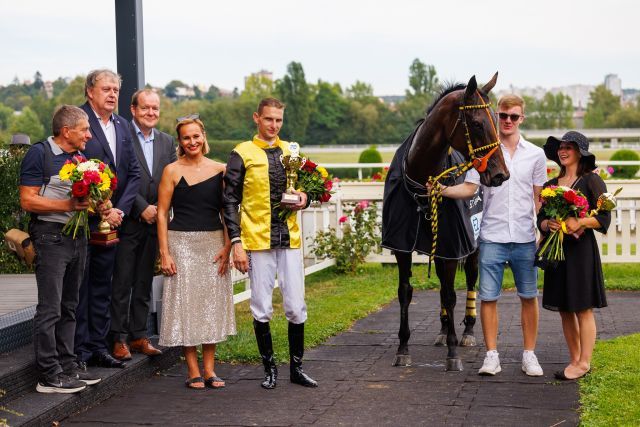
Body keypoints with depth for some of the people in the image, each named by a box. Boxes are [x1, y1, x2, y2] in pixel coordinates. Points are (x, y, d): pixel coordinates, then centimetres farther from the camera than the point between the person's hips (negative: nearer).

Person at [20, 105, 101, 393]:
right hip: (51, 236, -8)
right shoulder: (39, 154, -8)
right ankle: (49, 376, -3)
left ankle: (67, 367, 20)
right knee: (50, 309, -6)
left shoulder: (80, 156, 15)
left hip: (77, 237, 8)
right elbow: (27, 200, -14)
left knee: (69, 307, 13)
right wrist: (68, 205, -20)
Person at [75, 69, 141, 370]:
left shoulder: (122, 126, 12)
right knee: (78, 286, -1)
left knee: (102, 286, 12)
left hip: (112, 219, 7)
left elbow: (134, 173, 10)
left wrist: (119, 210, -4)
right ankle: (79, 350, 5)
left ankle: (98, 347, 20)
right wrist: (100, 211, -14)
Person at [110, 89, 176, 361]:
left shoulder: (167, 142, 12)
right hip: (127, 223, -5)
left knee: (144, 284, 11)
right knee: (122, 284, -1)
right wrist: (142, 208, -14)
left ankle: (139, 335, 18)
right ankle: (119, 338, 5)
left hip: (153, 223, 5)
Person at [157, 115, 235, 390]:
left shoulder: (220, 170, 5)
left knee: (212, 303, 5)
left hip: (214, 244, 2)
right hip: (182, 243, -2)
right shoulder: (172, 171, -1)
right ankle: (193, 372, 7)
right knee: (186, 304, 0)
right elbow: (162, 213, -1)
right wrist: (164, 253, -8)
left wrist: (227, 246, -3)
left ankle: (209, 369, 13)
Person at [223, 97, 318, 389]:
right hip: (257, 240, -3)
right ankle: (269, 368, 16)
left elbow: (304, 188, 23)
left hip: (290, 238, 3)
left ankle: (296, 368, 17)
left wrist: (304, 199, -2)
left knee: (296, 308, 4)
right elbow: (230, 201, -2)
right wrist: (236, 242, -8)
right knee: (262, 309, 4)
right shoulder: (242, 154, -1)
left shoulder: (292, 151, 12)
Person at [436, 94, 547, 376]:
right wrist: (442, 190, -17)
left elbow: (539, 197, 9)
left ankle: (529, 355, 17)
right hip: (492, 237, -1)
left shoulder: (535, 154, 6)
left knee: (529, 297, 6)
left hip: (525, 238, 1)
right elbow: (469, 189, 0)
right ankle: (492, 356, 8)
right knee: (488, 298, 0)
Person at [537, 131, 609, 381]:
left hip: (581, 249, -6)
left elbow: (604, 218, -7)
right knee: (564, 309, 7)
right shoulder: (551, 185, 14)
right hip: (556, 249, 6)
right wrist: (548, 224, -9)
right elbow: (540, 220, 13)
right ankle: (575, 359, 15)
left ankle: (584, 362, 1)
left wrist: (579, 222, -21)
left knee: (583, 308, -4)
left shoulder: (591, 181, -2)